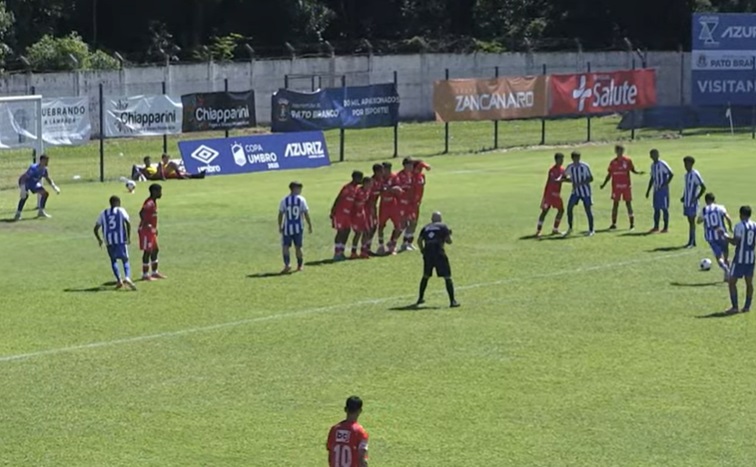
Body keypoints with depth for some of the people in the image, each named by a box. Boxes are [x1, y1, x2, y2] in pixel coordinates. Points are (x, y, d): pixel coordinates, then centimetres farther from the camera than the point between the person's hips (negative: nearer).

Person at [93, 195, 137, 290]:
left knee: (113, 260, 18)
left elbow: (96, 228, 14)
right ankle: (127, 277, -21)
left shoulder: (103, 213, 15)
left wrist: (99, 240, 27)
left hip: (109, 241, 2)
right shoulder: (121, 211, 6)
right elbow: (128, 222, -9)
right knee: (125, 260, 4)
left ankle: (119, 280, 4)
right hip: (121, 240, -2)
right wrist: (129, 236, -3)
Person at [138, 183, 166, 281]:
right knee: (147, 251, -5)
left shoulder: (154, 202, 12)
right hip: (146, 231, -10)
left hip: (152, 231, 10)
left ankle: (154, 272, 25)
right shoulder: (149, 203, -19)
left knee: (155, 250, 16)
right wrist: (146, 224, -28)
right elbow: (141, 213, -33)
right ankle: (145, 274, 1)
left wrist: (155, 228, 20)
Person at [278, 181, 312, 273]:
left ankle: (287, 264, -18)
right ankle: (300, 265, 20)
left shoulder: (284, 200, -2)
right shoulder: (301, 199, -4)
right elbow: (306, 214, -3)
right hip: (298, 227, 1)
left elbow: (280, 214, 0)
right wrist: (310, 225, 7)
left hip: (287, 227, -1)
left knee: (285, 246, 0)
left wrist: (280, 226, 11)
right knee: (298, 247, 12)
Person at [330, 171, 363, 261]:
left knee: (347, 231, 5)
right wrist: (333, 212, -17)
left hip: (348, 214, 8)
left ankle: (341, 253, 11)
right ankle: (337, 253, -5)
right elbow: (338, 199, -17)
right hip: (340, 212, -8)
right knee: (340, 232, -8)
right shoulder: (347, 188, -19)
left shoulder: (358, 189, 6)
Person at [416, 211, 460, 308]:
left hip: (427, 254, 4)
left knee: (426, 276, 23)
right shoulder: (443, 227, 5)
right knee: (447, 277, -1)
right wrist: (448, 234, 19)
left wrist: (422, 250, 19)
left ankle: (420, 298, 29)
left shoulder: (425, 228, 15)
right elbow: (449, 241, -1)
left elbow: (419, 241, 7)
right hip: (439, 254, -4)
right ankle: (452, 301, -7)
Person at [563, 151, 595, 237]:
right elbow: (564, 177, 11)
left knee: (588, 209, -2)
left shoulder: (585, 166, -13)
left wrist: (580, 183, -23)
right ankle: (570, 228, 10)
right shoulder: (570, 167, -1)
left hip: (585, 191, -4)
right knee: (569, 208, -4)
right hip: (575, 191, 4)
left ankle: (591, 230, 7)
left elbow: (591, 179, -12)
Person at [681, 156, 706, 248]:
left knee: (692, 220, -7)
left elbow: (703, 187, -15)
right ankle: (692, 242, 14)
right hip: (687, 202, 8)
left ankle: (691, 242, -7)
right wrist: (683, 197, 11)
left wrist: (696, 198, -17)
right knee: (690, 220, 10)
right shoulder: (686, 174, 13)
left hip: (692, 203, -8)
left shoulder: (695, 174, -13)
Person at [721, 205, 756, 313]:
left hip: (740, 258, -6)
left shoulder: (739, 226, -14)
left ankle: (735, 306, -4)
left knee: (732, 281, 0)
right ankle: (747, 306, 14)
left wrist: (724, 234, -7)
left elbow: (735, 242, -17)